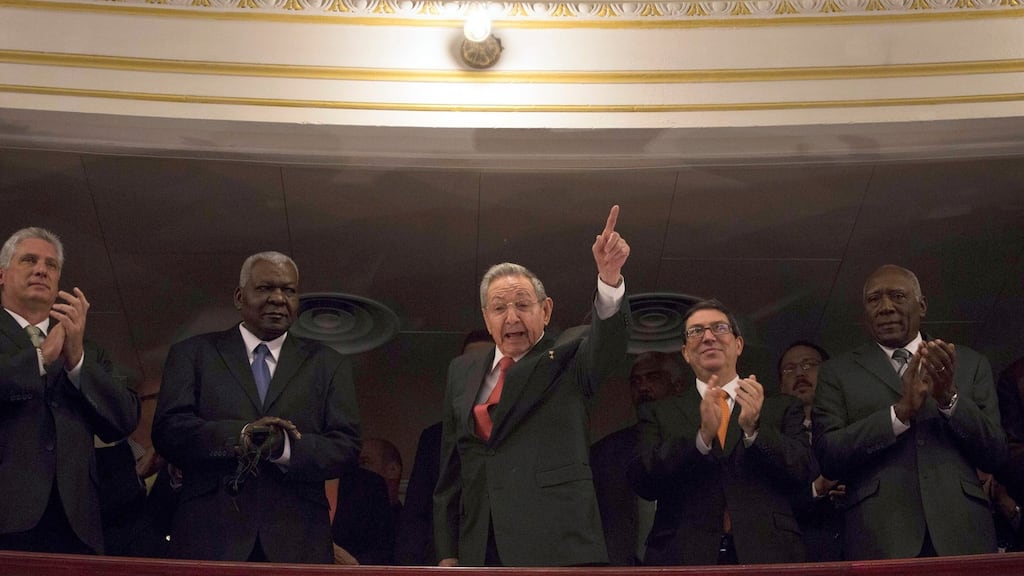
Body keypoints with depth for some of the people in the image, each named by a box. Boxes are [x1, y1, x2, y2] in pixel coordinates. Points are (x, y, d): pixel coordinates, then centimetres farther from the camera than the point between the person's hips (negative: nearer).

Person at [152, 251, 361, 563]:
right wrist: (239, 435, -17)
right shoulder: (192, 354, 11)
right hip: (210, 537, -1)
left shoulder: (327, 364, 13)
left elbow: (346, 446, 4)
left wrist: (284, 447, -15)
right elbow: (167, 431, -1)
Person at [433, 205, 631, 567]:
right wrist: (448, 553, 12)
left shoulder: (568, 365, 4)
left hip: (557, 549, -4)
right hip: (480, 548, 4)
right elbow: (450, 466, 15)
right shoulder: (463, 372, 14)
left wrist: (609, 277, -37)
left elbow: (608, 341, -18)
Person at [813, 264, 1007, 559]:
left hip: (963, 536, 1)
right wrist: (900, 411, -15)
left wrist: (949, 398, -11)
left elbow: (995, 455, 6)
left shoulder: (971, 364, 12)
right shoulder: (837, 372, 8)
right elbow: (828, 458, -4)